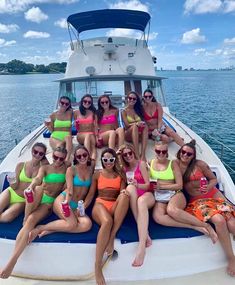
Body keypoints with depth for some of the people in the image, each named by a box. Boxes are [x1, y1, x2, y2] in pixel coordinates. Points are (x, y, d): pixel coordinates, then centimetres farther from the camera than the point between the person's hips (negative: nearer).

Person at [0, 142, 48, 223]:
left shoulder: (43, 168, -7)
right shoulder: (21, 165, -3)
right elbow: (14, 186, -2)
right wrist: (12, 183, -23)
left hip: (23, 200, -1)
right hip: (11, 192, 1)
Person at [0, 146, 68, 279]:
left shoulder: (66, 168, 7)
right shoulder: (45, 168, 3)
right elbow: (38, 178, -14)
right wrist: (31, 185, -35)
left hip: (50, 202, -1)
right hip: (37, 199, 1)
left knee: (31, 220, -27)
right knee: (38, 188, -35)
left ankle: (12, 261, -31)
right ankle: (25, 218, -21)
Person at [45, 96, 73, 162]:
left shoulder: (70, 113, 5)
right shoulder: (54, 115, 5)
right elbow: (51, 130, 9)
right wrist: (48, 126, -10)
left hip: (66, 138, 0)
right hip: (55, 138, 0)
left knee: (68, 137, -37)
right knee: (59, 146, -36)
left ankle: (67, 159, -48)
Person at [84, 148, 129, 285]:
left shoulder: (120, 174, 15)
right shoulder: (97, 174, 14)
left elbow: (122, 192, 4)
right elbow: (90, 194, 11)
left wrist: (123, 192, -22)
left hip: (115, 206, 2)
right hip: (100, 204, -1)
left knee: (125, 196, -35)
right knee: (107, 221, -39)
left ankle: (112, 237, -31)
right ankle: (98, 265, -37)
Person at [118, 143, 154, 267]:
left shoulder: (141, 164, 2)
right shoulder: (124, 168, 13)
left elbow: (148, 185, -3)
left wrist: (137, 185, -24)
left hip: (146, 195, -2)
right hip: (132, 198, 3)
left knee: (141, 201, -39)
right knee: (130, 187, -32)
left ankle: (141, 246, -52)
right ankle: (145, 234, -37)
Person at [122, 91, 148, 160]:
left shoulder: (139, 109, 13)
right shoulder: (124, 111, 2)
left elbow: (143, 121, 7)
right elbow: (127, 125, -9)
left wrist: (141, 123, -18)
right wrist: (137, 123, -28)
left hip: (139, 134, 3)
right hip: (129, 134, -3)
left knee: (145, 126, -30)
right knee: (135, 126, -35)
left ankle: (143, 155, -41)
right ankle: (137, 155, -44)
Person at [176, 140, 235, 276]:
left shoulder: (200, 164, -4)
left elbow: (214, 179, 6)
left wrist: (208, 187, -13)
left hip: (213, 194, 2)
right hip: (196, 201, -1)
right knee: (219, 220, -27)